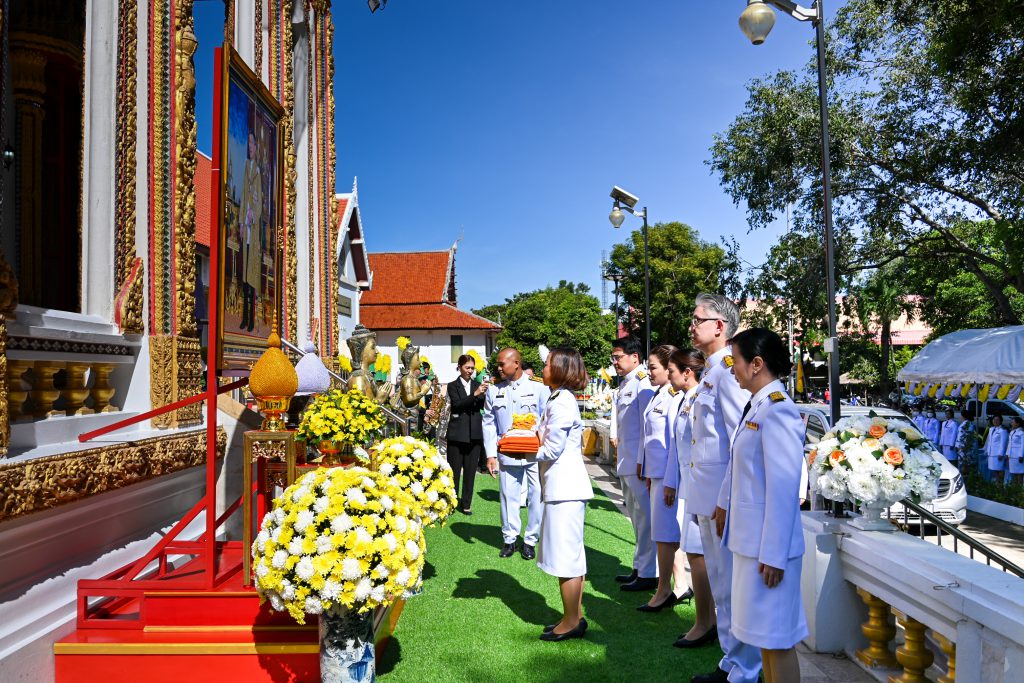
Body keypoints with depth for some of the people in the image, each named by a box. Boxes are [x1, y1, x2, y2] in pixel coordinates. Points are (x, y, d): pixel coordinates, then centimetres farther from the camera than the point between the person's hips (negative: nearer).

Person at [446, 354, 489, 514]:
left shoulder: (478, 385, 9)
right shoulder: (453, 385, 2)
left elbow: (483, 406, 0)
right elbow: (457, 404, -13)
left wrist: (485, 394, -20)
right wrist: (475, 394, -25)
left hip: (474, 433, 3)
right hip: (457, 433, -3)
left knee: (470, 470, 6)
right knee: (454, 470, 3)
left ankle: (466, 503, 15)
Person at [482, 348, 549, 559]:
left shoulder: (538, 388, -2)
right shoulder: (494, 391, 8)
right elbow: (489, 423, 9)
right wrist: (490, 454, 3)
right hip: (507, 454, 2)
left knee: (537, 497, 2)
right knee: (509, 497, 7)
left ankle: (530, 540, 17)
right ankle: (509, 539, 23)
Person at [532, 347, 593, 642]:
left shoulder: (561, 402, -16)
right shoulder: (559, 399, 14)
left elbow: (552, 449, -17)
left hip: (565, 487, -10)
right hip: (563, 485, 10)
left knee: (565, 555, -1)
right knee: (571, 554, 16)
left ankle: (571, 622, 9)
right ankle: (575, 616, 26)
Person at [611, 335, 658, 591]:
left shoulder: (643, 384, -14)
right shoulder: (624, 385, 15)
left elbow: (648, 426, -17)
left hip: (640, 462, -10)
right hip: (626, 462, 10)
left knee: (645, 515, -2)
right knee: (636, 516, 17)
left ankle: (648, 573, 7)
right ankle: (639, 567, 29)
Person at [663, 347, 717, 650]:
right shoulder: (681, 402, 12)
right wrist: (671, 483, 23)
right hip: (687, 487, 9)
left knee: (697, 555, -2)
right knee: (698, 555, 14)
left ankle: (703, 625, 11)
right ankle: (709, 621, 25)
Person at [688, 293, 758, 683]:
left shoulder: (729, 369, -17)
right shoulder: (711, 370, 14)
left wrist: (727, 502, -21)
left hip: (724, 500, -10)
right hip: (707, 499, 10)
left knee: (735, 591, 3)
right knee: (722, 588, 20)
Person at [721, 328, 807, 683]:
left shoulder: (777, 410, -19)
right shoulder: (756, 405, 9)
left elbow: (784, 487, -21)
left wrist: (773, 554, -20)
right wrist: (728, 511, 20)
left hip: (769, 543, -9)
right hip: (750, 538, 9)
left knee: (777, 639, 4)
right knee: (764, 635, 19)